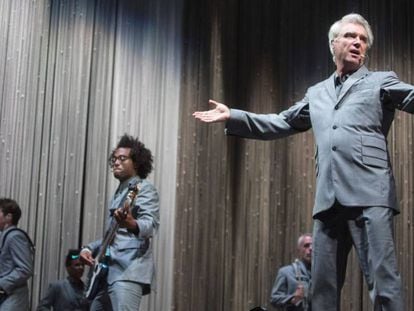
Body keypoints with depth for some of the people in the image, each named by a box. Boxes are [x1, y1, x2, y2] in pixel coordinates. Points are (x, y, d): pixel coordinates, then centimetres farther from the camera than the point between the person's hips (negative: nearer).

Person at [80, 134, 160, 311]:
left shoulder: (144, 188, -2)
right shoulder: (119, 193, 25)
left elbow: (151, 224, -20)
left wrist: (132, 224, -42)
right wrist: (90, 248, 13)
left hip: (129, 271, -9)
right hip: (108, 273, 10)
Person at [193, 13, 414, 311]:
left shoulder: (381, 81, 12)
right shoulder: (316, 93, 25)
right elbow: (280, 123, 29)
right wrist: (232, 116, 23)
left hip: (370, 194, -5)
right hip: (329, 199, 5)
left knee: (383, 279, -11)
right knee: (323, 283, 5)